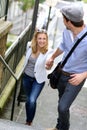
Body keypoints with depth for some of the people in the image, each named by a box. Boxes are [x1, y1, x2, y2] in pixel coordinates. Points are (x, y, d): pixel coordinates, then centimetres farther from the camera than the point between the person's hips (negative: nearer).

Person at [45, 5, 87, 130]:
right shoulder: (67, 31, -13)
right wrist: (52, 57, 25)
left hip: (75, 78, -6)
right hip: (62, 72, 6)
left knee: (63, 107, -10)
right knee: (62, 103, 22)